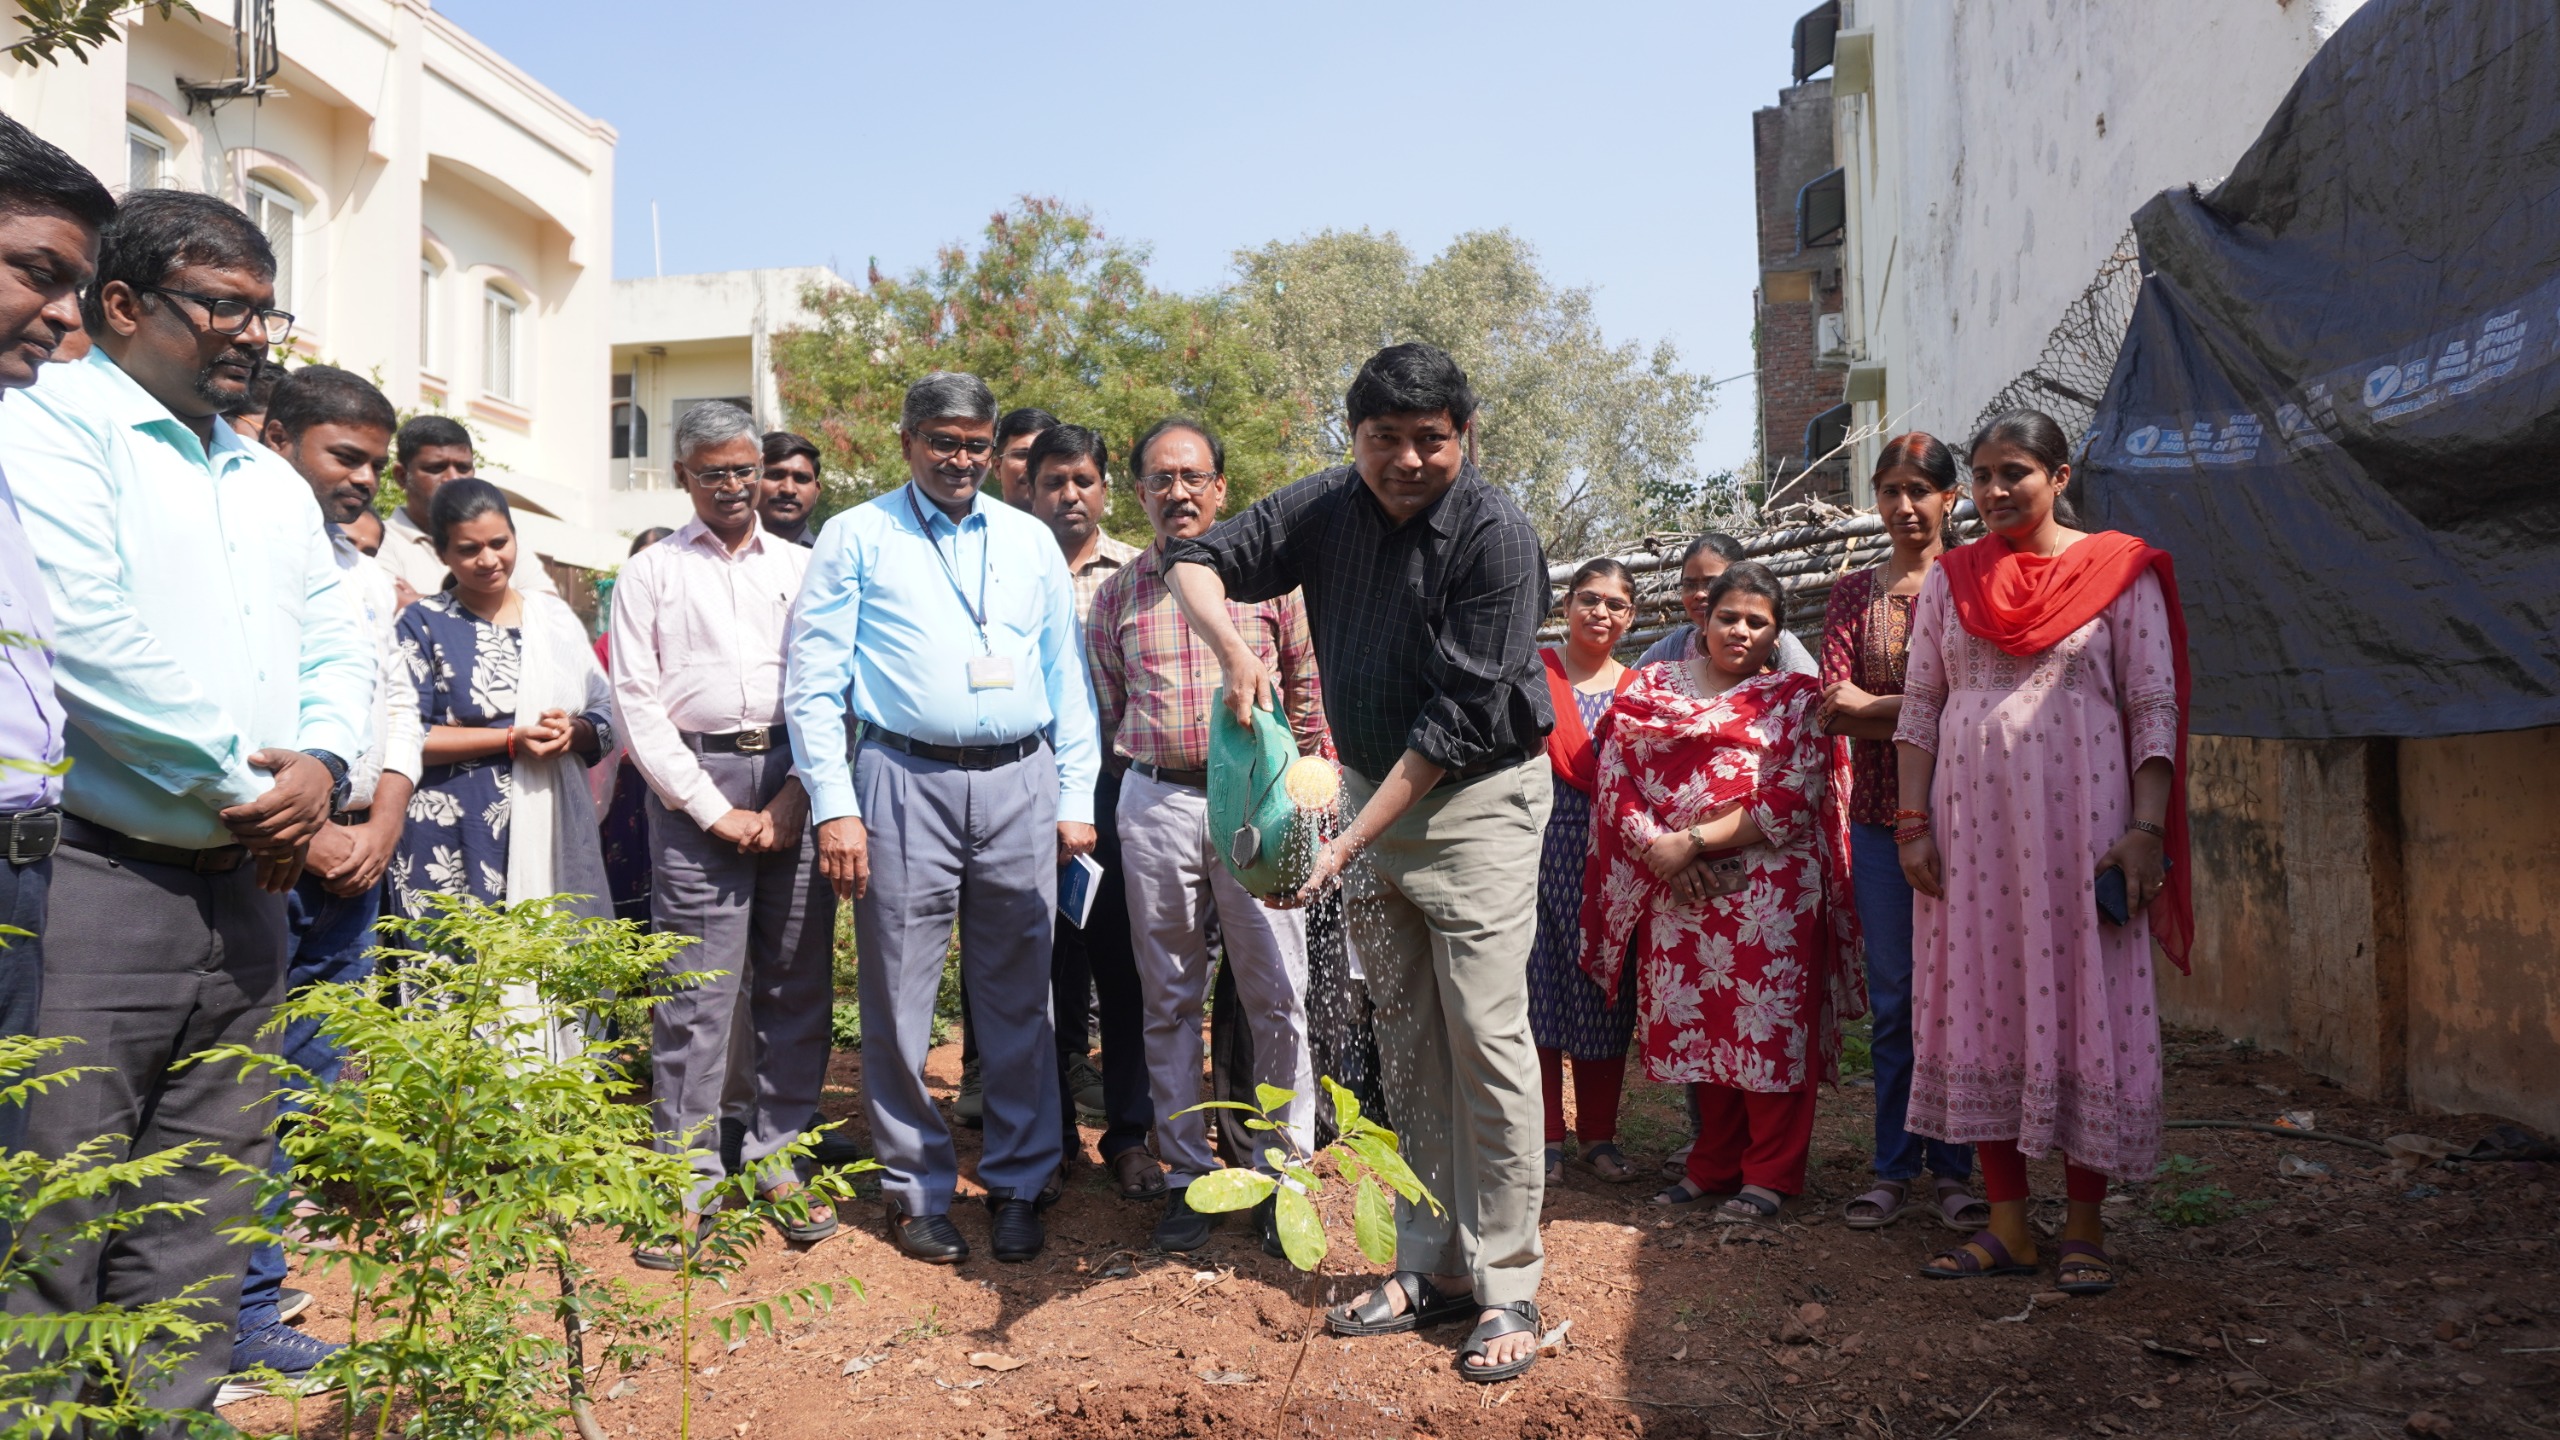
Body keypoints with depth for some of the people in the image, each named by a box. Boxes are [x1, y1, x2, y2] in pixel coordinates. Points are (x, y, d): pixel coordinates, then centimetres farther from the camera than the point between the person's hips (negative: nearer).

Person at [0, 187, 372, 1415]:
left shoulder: (273, 481, 18)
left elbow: (338, 653, 16)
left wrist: (322, 769, -5)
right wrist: (250, 789, -11)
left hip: (243, 889, 7)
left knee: (202, 1224, 12)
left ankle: (174, 1410, 22)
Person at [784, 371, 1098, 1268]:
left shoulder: (1031, 542, 14)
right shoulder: (857, 538, 5)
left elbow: (1067, 678, 15)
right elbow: (814, 681, 0)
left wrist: (1076, 798, 7)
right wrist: (835, 806, -9)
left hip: (1019, 783, 3)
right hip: (906, 781, -2)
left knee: (1020, 998, 7)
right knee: (901, 1000, 3)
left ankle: (1019, 1186, 21)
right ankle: (916, 1191, 18)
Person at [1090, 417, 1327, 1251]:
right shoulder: (1118, 593, 10)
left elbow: (1306, 688, 9)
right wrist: (1140, 774, 12)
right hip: (1155, 805, 2)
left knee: (1276, 1000, 1)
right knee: (1169, 1001, 8)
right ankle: (1188, 1174, 20)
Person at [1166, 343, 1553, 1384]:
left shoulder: (1494, 535, -18)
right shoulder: (1329, 507, -1)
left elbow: (1459, 718, -21)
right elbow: (1198, 563, 2)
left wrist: (1347, 844, -22)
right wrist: (1234, 649, -21)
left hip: (1477, 792, -6)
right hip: (1374, 786, 6)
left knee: (1485, 1038, -8)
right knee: (1407, 1042, 11)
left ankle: (1505, 1286, 5)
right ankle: (1431, 1265, 22)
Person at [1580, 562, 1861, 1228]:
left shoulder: (1797, 698, 5)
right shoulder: (1651, 686, 13)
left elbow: (1792, 799, -7)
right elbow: (1614, 779, 6)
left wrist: (1694, 839, -13)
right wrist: (1657, 848, -10)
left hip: (1769, 885, -3)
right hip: (1674, 888, 3)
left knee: (1767, 1023, -4)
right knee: (1693, 1023, 6)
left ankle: (1771, 1174, 9)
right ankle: (1713, 1164, 20)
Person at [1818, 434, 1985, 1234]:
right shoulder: (1854, 592, 10)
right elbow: (1835, 711, 0)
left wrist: (1875, 706, -10)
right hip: (1881, 813, 2)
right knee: (1892, 996, 6)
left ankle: (1952, 1168, 15)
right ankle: (1893, 1168, 17)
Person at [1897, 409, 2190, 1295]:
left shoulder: (2120, 570, 3)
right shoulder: (1951, 579, 12)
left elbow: (2155, 707, 0)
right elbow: (1919, 707, 10)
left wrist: (2146, 828, -10)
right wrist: (1913, 821, 1)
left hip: (2078, 818, -3)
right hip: (1972, 822, 3)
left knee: (2084, 1009, -1)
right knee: (1981, 1006, 3)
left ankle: (2084, 1227, 11)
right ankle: (2006, 1226, 12)